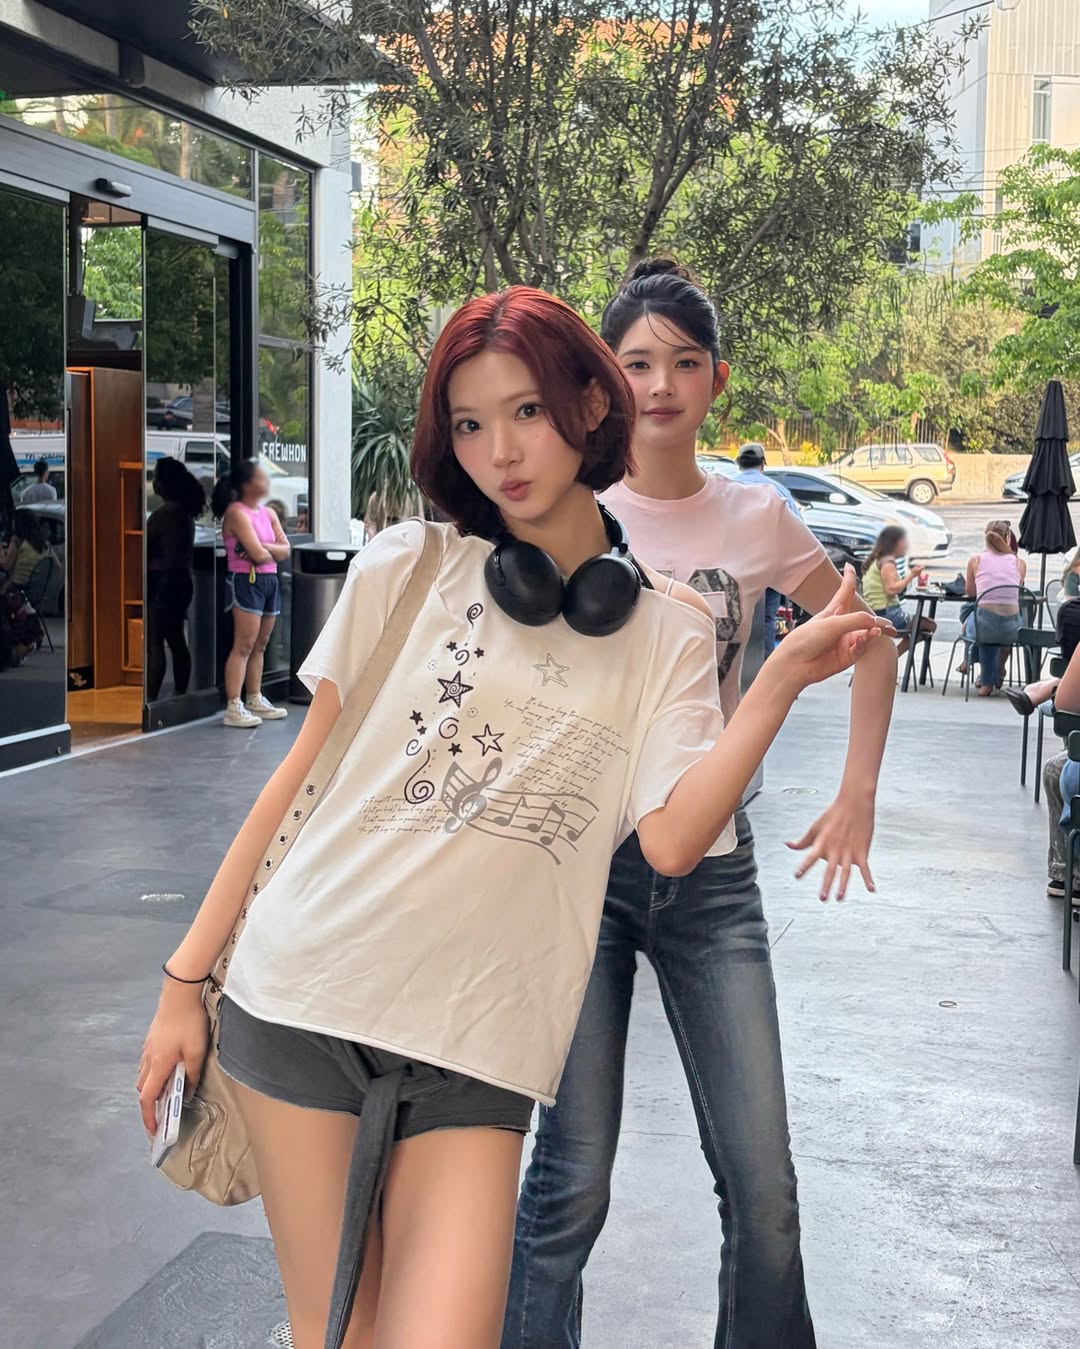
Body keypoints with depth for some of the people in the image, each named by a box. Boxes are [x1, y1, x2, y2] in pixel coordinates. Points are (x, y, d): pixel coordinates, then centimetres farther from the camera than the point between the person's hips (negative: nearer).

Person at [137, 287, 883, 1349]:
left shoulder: (667, 634, 4)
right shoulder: (406, 570, 3)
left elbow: (671, 840, -9)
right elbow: (303, 772, 6)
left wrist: (785, 678, -17)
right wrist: (186, 978, 5)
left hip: (481, 1044, 0)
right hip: (303, 994, 0)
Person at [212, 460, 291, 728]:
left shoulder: (268, 513, 15)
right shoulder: (237, 513, -10)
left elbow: (285, 549, 6)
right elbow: (258, 554, -18)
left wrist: (264, 548, -12)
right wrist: (273, 552, 2)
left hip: (270, 581, 8)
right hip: (246, 581, -8)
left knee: (260, 645, 12)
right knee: (244, 645, -11)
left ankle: (255, 700, 20)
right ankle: (233, 707, -12)